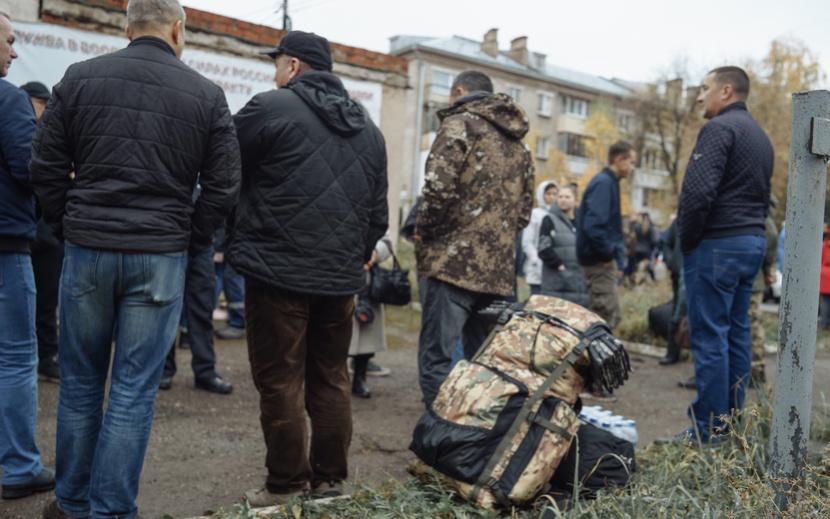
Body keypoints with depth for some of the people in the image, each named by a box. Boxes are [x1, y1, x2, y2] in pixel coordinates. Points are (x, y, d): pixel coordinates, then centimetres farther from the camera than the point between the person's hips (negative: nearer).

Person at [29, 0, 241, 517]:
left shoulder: (79, 78, 3)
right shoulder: (206, 95, 0)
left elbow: (46, 167, 3)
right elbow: (224, 187, -1)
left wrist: (71, 225, 12)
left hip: (88, 251, 2)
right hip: (161, 258, -1)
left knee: (80, 384, 15)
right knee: (134, 392, 6)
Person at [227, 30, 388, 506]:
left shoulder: (272, 107, -8)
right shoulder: (368, 127, 13)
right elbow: (378, 206, 15)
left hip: (279, 268, -6)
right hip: (341, 275, 6)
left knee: (280, 381, 3)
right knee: (331, 379, 14)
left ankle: (287, 486, 10)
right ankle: (331, 479, 22)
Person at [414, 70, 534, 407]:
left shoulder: (459, 124, -2)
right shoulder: (519, 145, 22)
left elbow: (438, 188, -15)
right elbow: (524, 212, 22)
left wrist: (424, 237, -1)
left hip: (453, 263, -7)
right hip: (499, 271, 8)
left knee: (436, 360, -7)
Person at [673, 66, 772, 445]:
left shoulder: (719, 127, -11)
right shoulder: (760, 136, 19)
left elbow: (699, 190, -21)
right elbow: (763, 196, 19)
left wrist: (686, 240, -11)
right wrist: (751, 231, 16)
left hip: (717, 244, -9)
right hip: (753, 242, 9)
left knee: (710, 337, -6)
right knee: (737, 333, 12)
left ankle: (708, 428, -3)